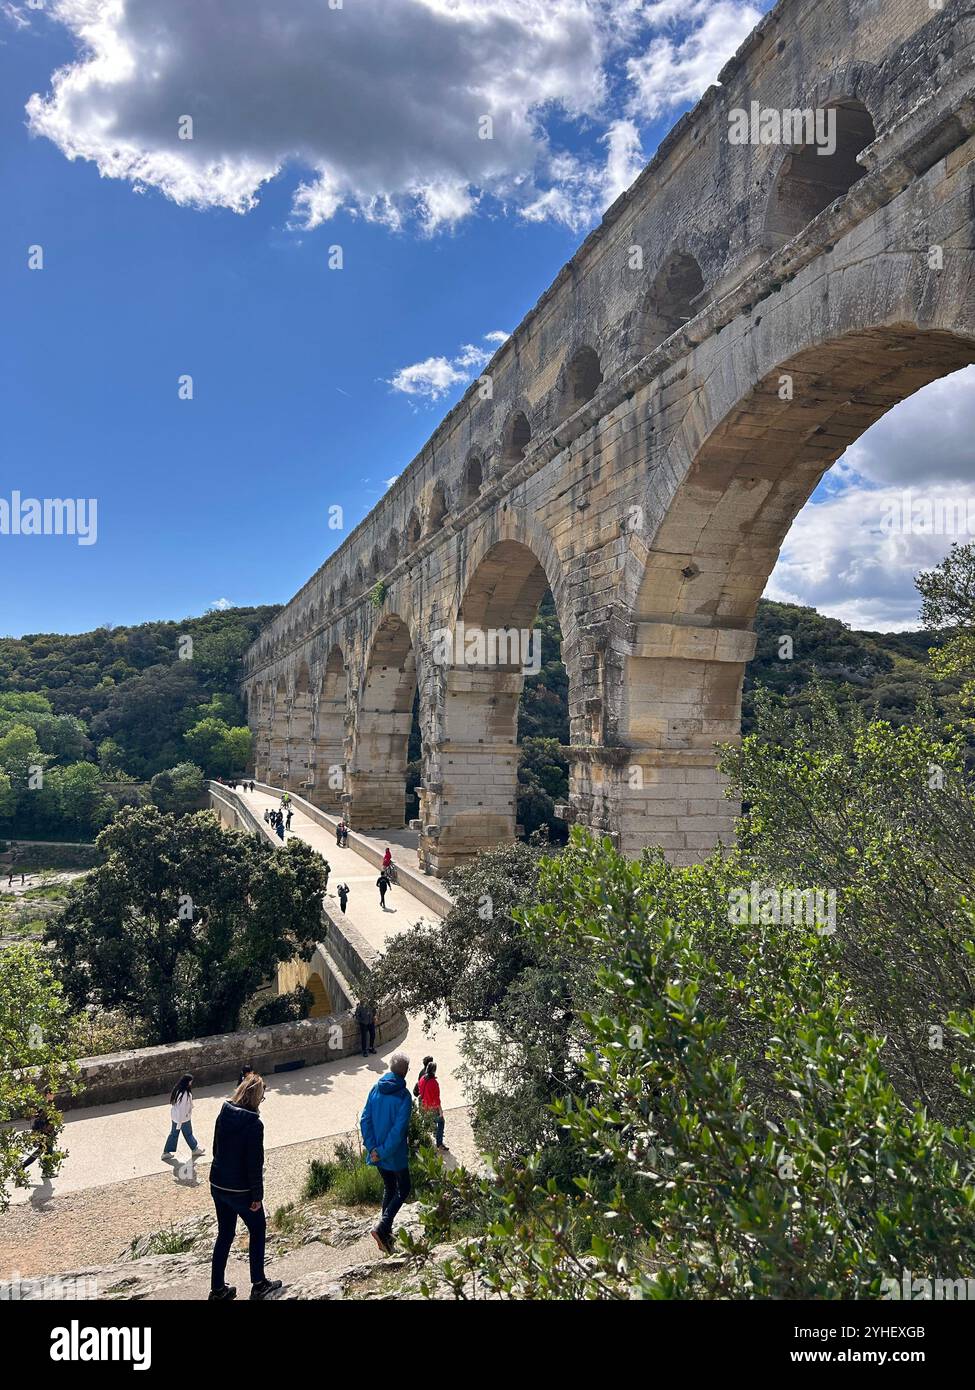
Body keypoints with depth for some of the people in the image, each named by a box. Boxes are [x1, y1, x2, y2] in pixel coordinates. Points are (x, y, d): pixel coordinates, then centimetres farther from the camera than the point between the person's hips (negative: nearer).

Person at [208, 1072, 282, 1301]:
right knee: (257, 1230, 15)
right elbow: (255, 1164, -20)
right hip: (240, 1190, -6)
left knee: (225, 1234, 20)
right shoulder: (254, 1124, -23)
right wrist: (257, 1196, -10)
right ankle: (259, 1284, 24)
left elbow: (216, 1149, 8)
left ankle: (218, 1288, 27)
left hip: (217, 1186, 6)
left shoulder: (223, 1115, -4)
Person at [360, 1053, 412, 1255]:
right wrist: (382, 1152, -16)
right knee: (403, 1190, 12)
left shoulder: (376, 1089, -3)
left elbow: (365, 1120, -5)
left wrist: (372, 1148, -5)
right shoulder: (404, 1096, -20)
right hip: (396, 1155, -5)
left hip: (378, 1153, 6)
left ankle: (386, 1234, 26)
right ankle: (382, 1227, -3)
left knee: (388, 1188, 22)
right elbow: (399, 1130, -24)